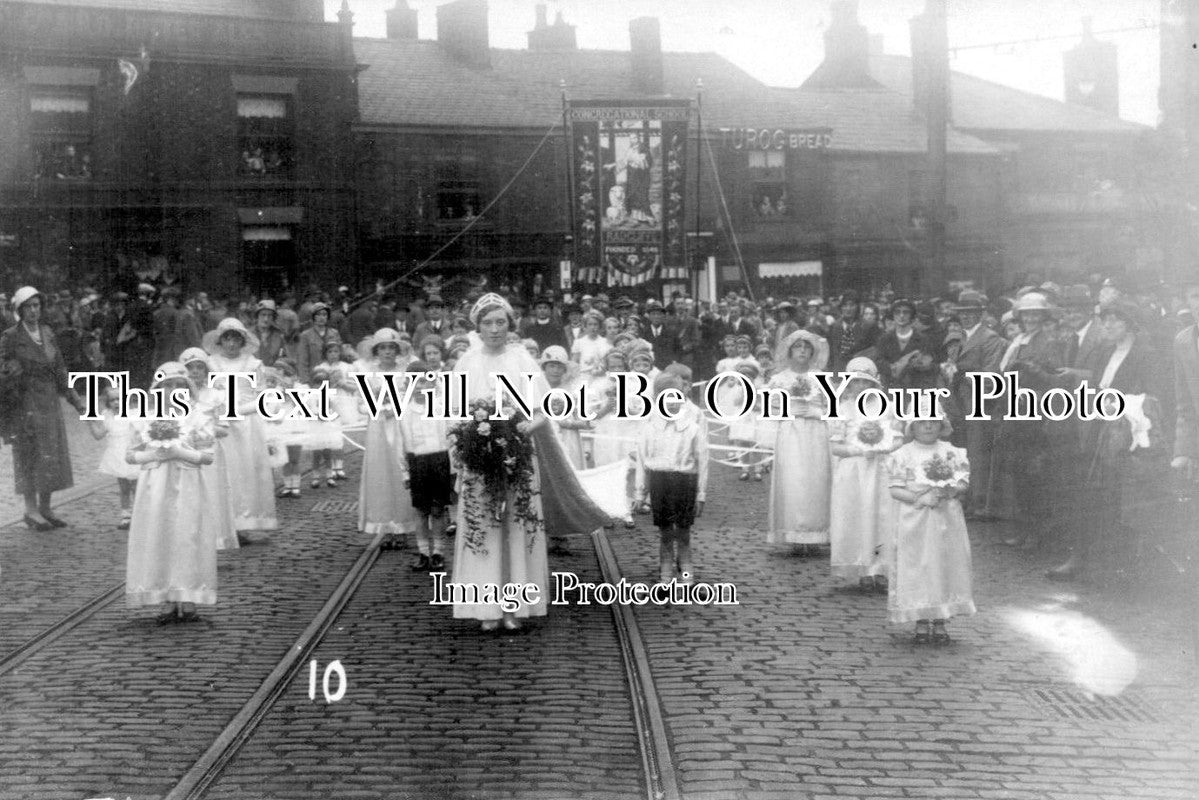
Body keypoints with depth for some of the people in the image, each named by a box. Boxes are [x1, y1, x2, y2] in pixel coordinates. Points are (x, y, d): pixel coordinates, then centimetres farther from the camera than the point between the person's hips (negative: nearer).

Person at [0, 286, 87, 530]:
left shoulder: (47, 333, 9)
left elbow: (59, 371, 14)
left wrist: (76, 401, 12)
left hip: (49, 403, 6)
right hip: (24, 405, -6)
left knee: (52, 458, 7)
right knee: (29, 458, -1)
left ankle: (45, 510, 17)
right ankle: (31, 512, 7)